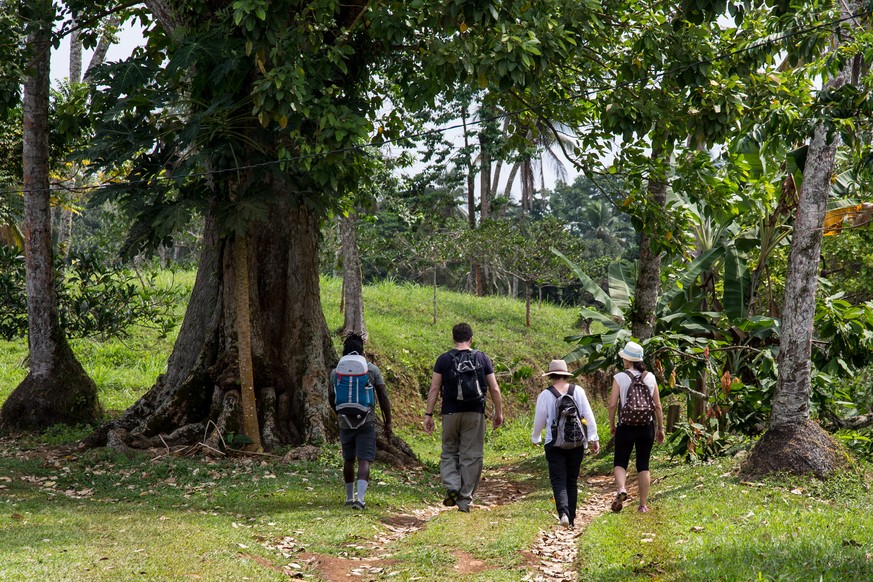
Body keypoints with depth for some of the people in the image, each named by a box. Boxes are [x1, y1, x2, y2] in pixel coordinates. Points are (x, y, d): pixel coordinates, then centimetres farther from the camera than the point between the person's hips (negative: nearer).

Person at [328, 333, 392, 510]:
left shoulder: (336, 372, 3)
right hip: (367, 422, -2)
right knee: (364, 460, -4)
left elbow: (331, 398, 14)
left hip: (345, 422, 2)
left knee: (348, 459, 17)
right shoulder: (372, 370, -2)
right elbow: (383, 398, -3)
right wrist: (388, 423, 3)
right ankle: (360, 497, -19)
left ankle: (350, 496, 28)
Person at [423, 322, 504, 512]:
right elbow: (494, 389, 2)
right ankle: (465, 500, 6)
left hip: (451, 413, 0)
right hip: (475, 413, 0)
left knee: (449, 452, 14)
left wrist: (428, 414, 3)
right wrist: (499, 413, 13)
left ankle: (452, 487, -8)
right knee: (471, 456, 5)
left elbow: (434, 389, -2)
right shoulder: (482, 359, 2)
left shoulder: (444, 360, 0)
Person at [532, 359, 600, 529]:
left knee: (559, 481, -3)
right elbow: (588, 416, 0)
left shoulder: (545, 395, -5)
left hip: (554, 444, -3)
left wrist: (536, 438, 20)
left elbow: (539, 420, 2)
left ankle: (563, 512, -27)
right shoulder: (578, 391, 1)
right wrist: (593, 438, 5)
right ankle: (571, 520, 16)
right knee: (572, 481, 13)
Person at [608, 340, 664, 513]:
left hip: (626, 427, -3)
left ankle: (621, 489, -22)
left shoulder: (619, 378, -6)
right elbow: (658, 405, 4)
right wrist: (660, 428, 12)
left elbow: (613, 404, -9)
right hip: (647, 426, 3)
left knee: (620, 462, 7)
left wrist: (611, 425, 5)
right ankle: (643, 505, 10)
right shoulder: (650, 377, 3)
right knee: (643, 465, 10)